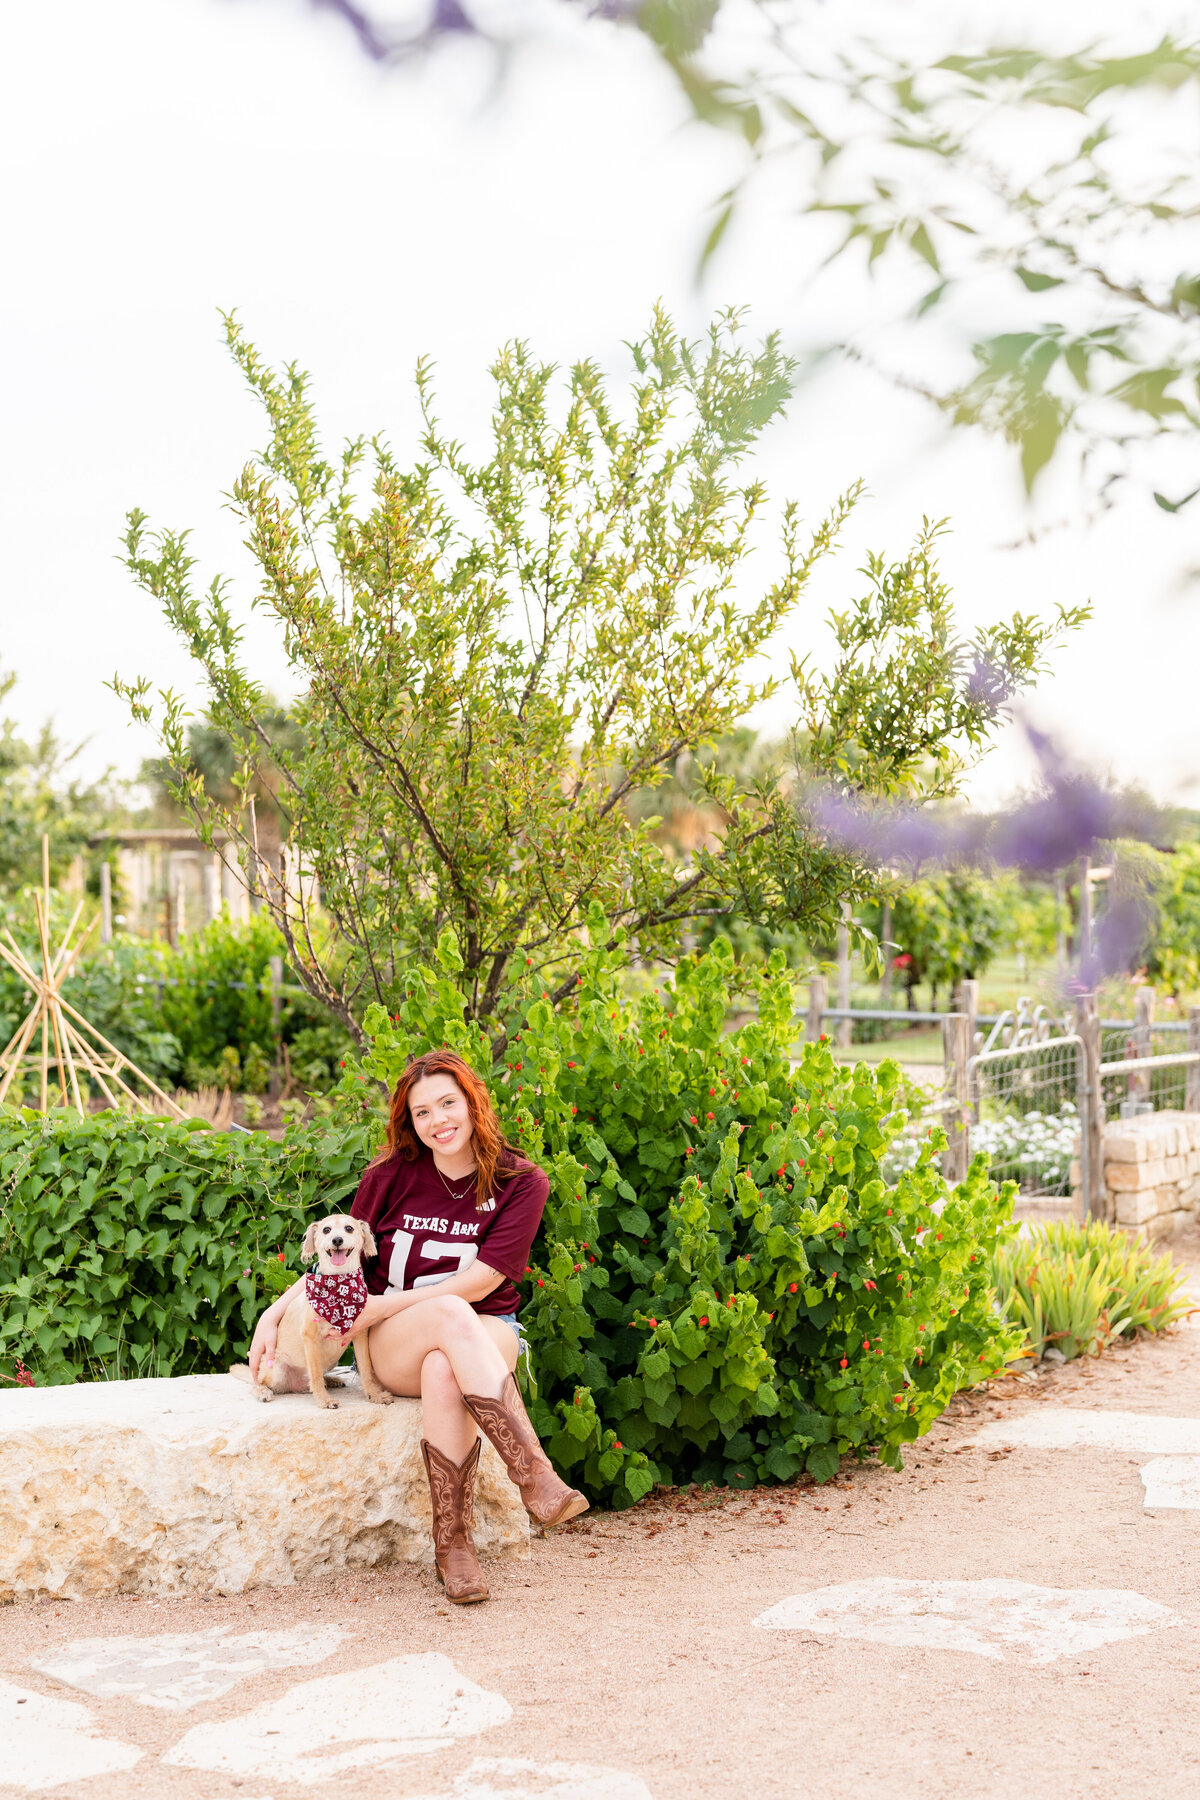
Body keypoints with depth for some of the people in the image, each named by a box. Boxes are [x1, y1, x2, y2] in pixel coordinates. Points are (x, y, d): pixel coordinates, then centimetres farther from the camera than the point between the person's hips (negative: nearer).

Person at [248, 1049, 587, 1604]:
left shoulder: (521, 1183, -2)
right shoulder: (391, 1176, 3)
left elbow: (479, 1282, -10)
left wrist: (384, 1305, -14)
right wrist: (274, 1313, 3)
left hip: (486, 1334, 0)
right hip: (391, 1348, 0)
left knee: (443, 1370, -40)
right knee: (451, 1315, -38)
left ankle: (452, 1543, -33)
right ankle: (535, 1476, -45)